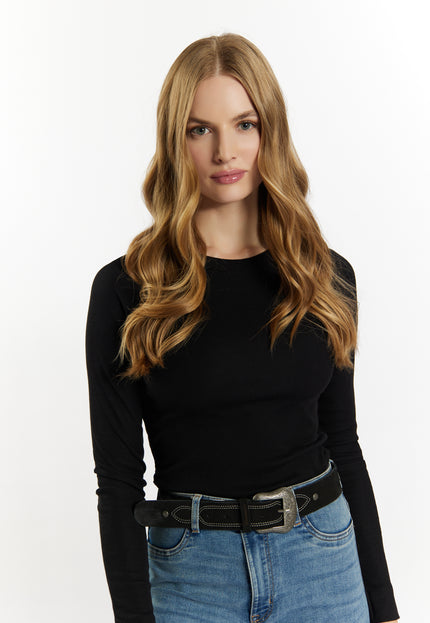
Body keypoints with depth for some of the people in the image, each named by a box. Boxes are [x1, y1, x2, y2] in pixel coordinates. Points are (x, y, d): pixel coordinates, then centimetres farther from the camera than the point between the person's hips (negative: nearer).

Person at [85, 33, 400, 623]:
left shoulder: (327, 277, 0)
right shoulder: (126, 291, -8)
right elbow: (118, 475, -7)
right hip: (192, 570, -2)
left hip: (323, 556, 3)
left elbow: (343, 443, 6)